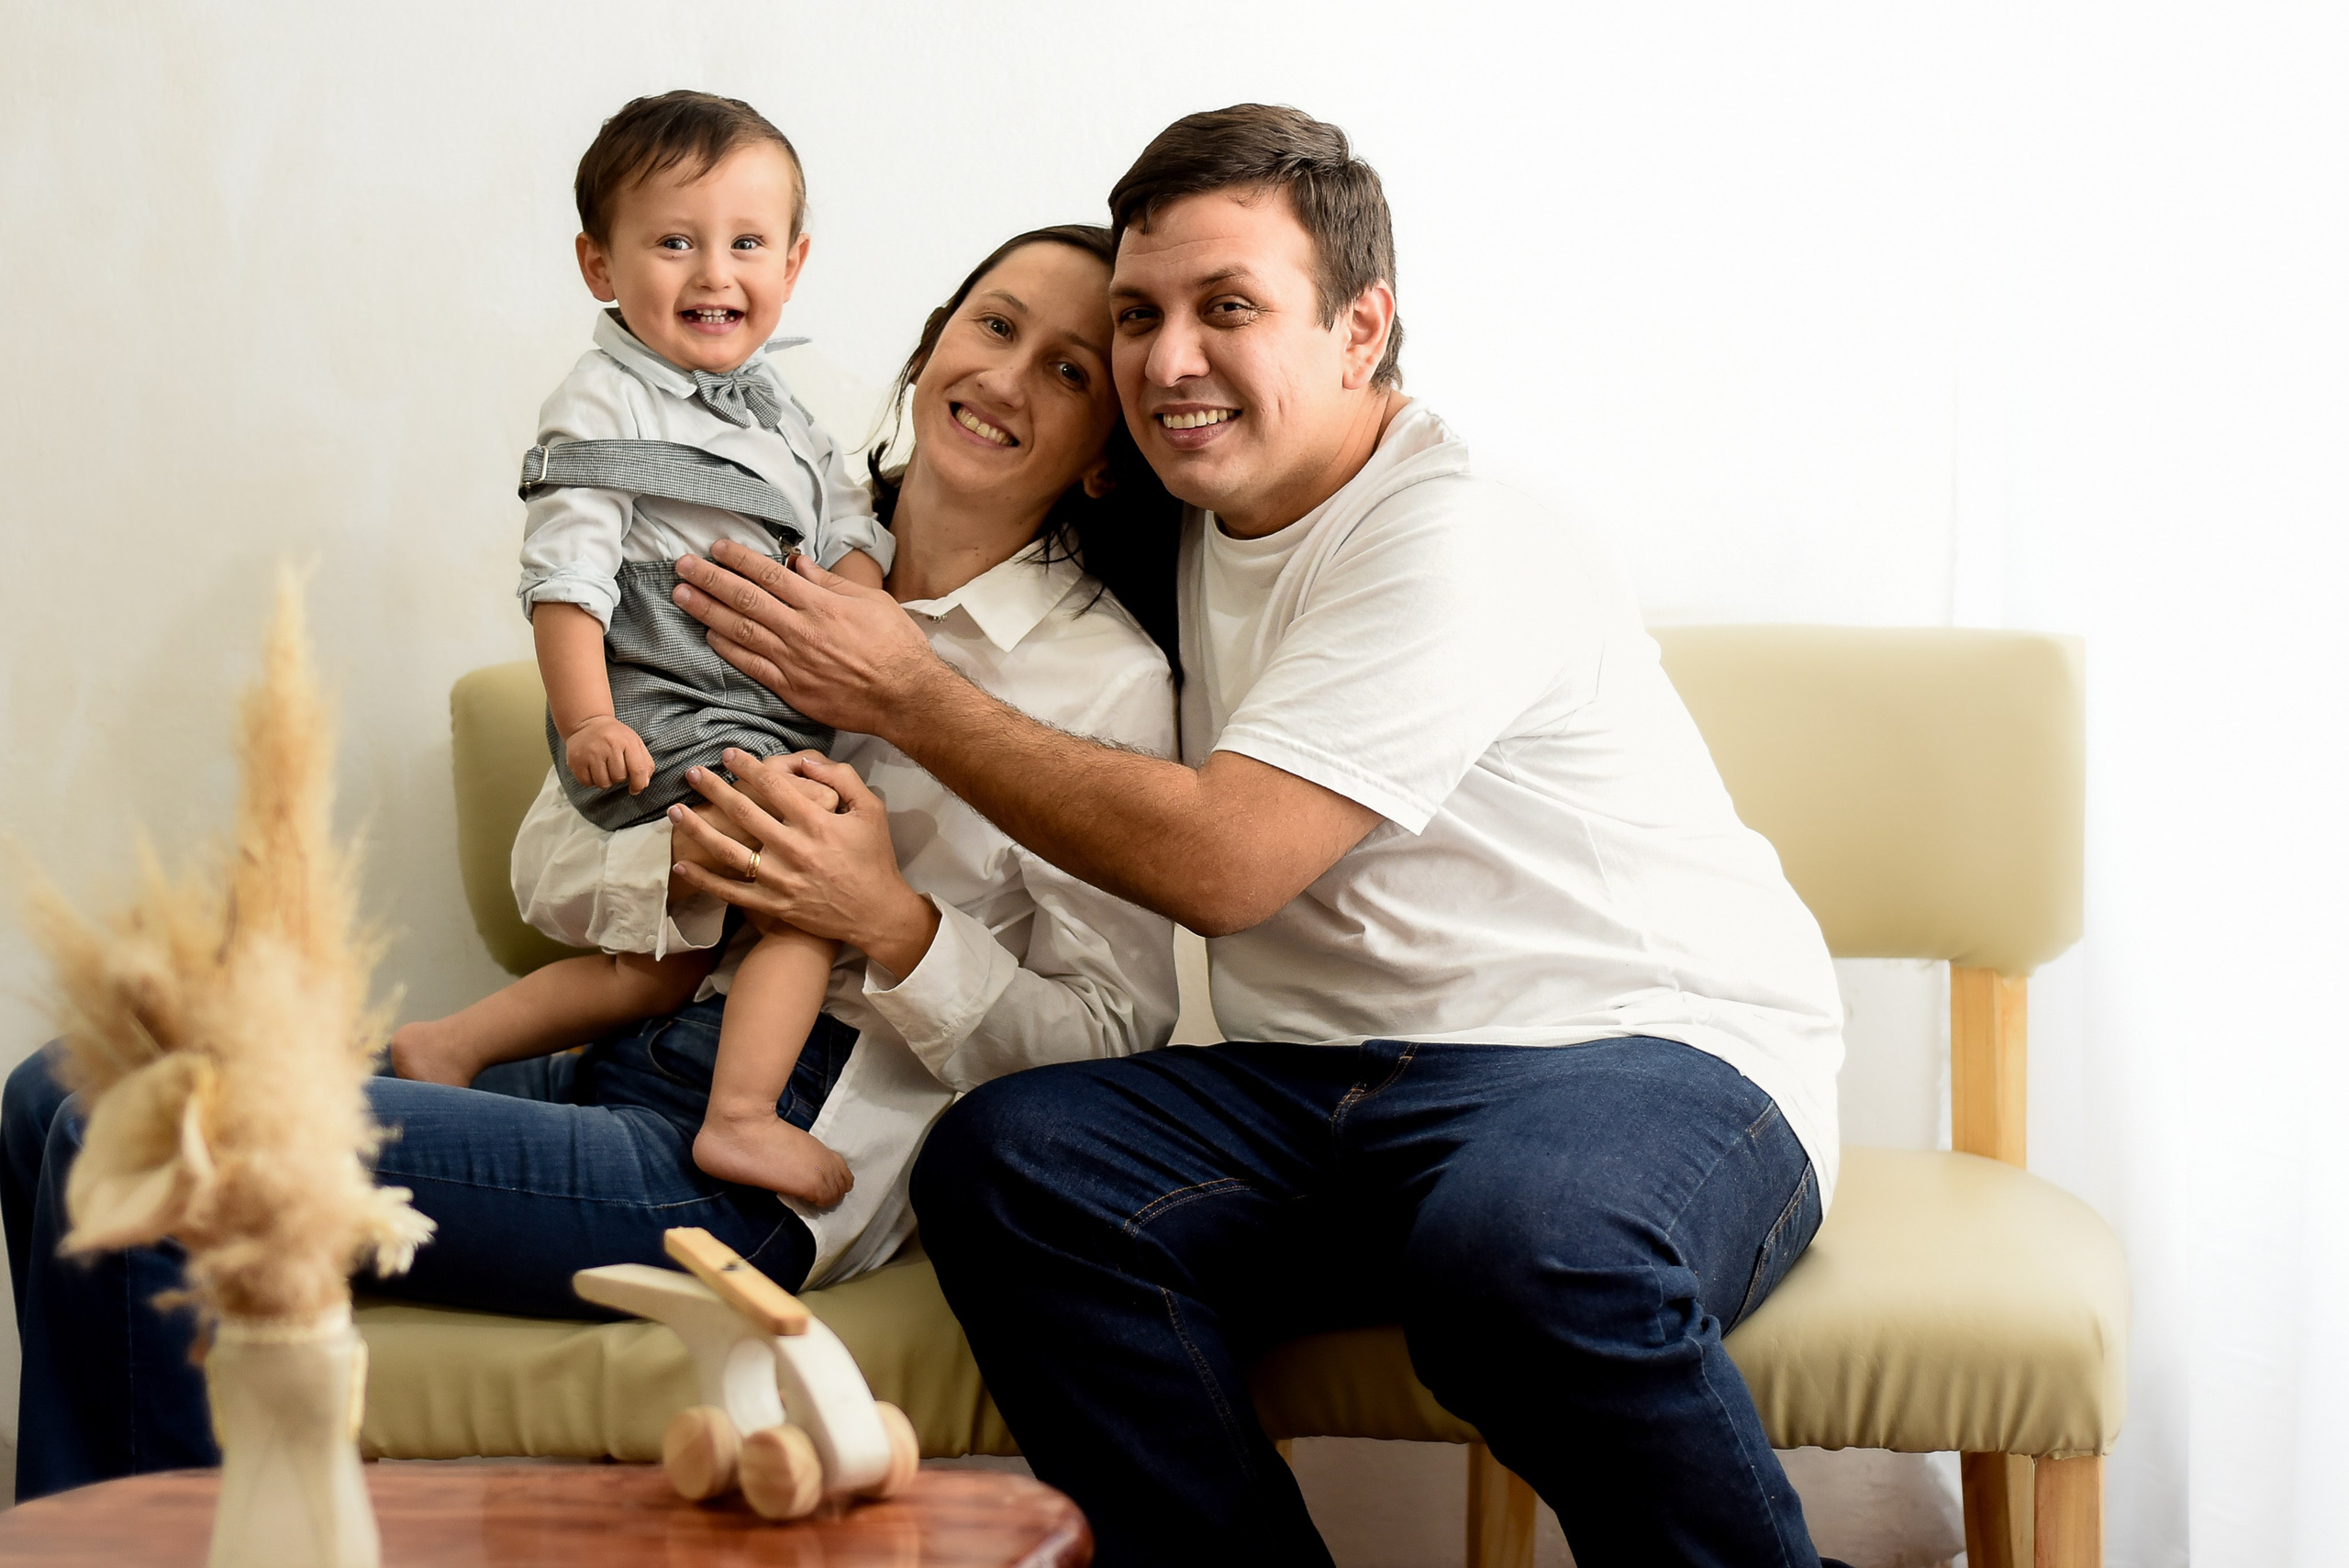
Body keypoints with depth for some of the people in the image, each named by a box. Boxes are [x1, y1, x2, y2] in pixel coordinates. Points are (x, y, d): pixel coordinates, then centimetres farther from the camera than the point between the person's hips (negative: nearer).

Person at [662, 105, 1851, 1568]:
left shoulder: (1453, 540, -12)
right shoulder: (1189, 527, 13)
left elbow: (1218, 860, -18)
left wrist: (907, 692, -8)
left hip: (1651, 1057, -7)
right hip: (1341, 1090, 7)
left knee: (1522, 1242, -40)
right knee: (1004, 1161, -17)